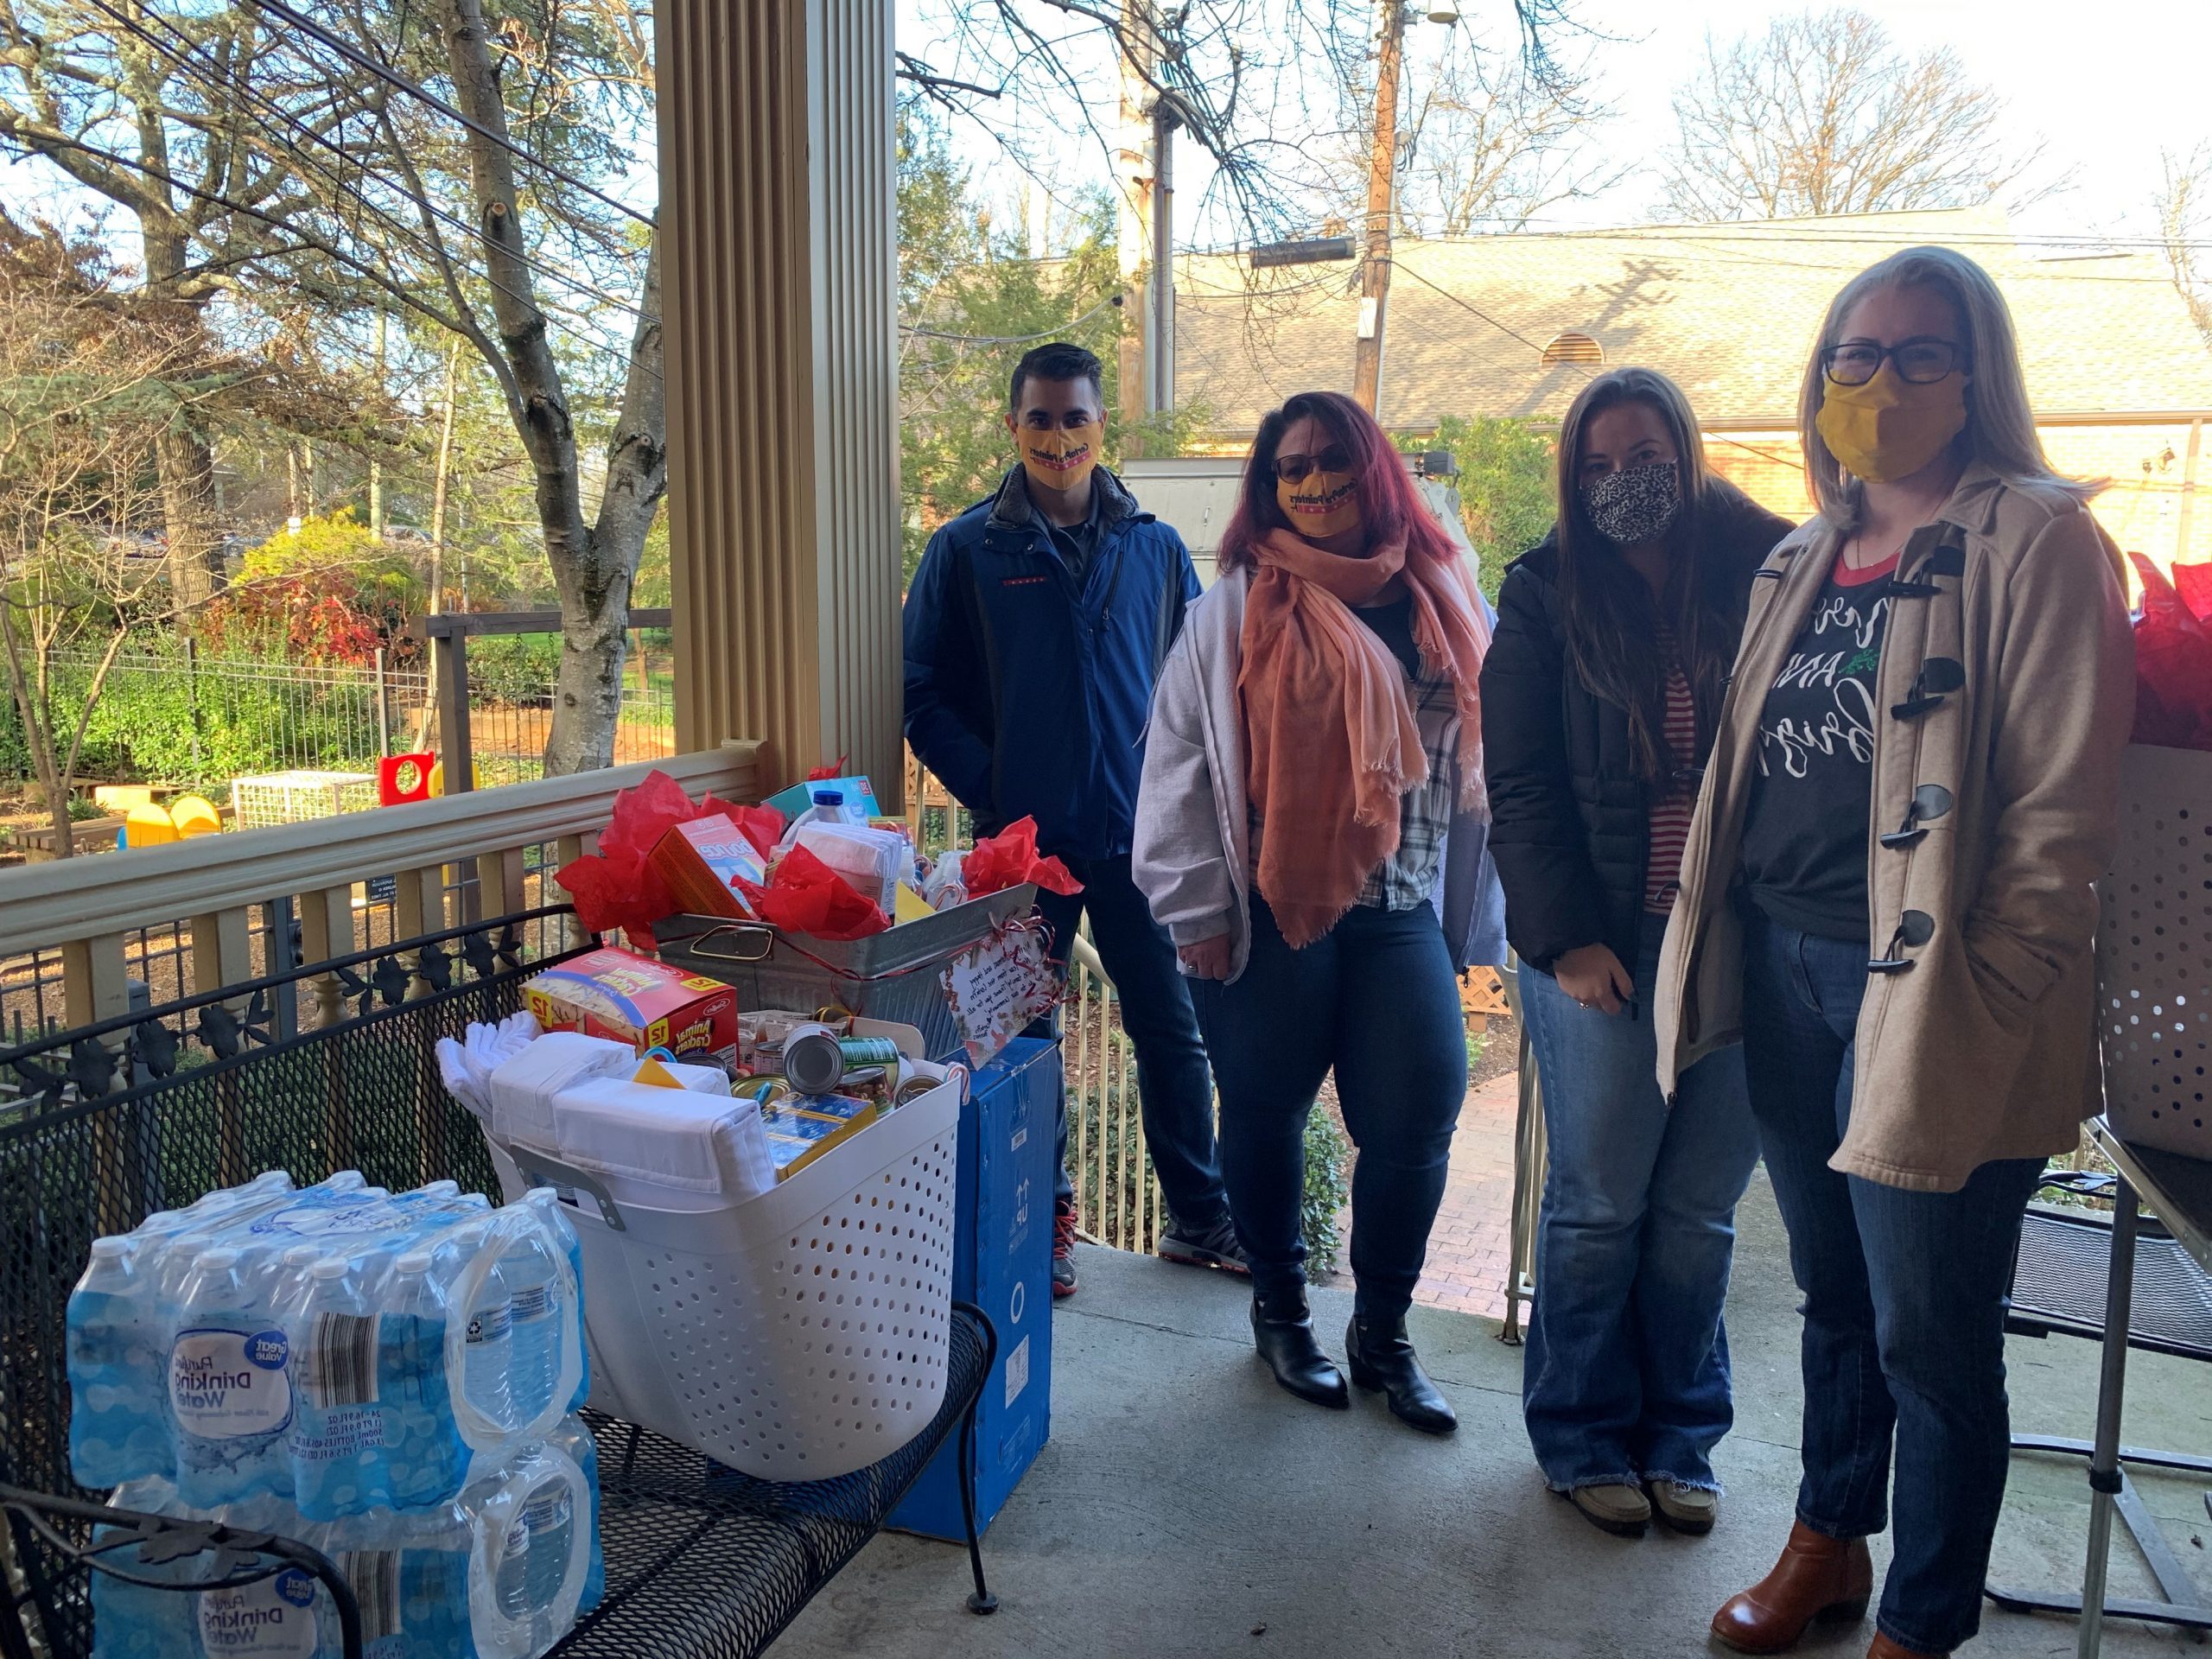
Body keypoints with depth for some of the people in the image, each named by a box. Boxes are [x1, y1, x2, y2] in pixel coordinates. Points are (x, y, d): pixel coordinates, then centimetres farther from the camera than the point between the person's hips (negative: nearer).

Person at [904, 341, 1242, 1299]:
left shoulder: (1155, 549, 8)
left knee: (1171, 1030, 9)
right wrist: (992, 798, -10)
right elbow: (927, 697, 0)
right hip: (1023, 846, -1)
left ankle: (1199, 1217, 25)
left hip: (1139, 841, 2)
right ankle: (1041, 1222, 26)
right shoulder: (966, 550, 1)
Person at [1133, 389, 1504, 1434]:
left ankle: (1383, 1331, 23)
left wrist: (1472, 916, 11)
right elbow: (1181, 762, -3)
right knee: (1267, 1116, 9)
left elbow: (1478, 758, 13)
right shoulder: (1236, 607, 0)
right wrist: (1198, 910, -7)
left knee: (1416, 1122, 1)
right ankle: (1280, 1309, 32)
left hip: (1402, 916, 3)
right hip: (1270, 911, -2)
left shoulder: (1439, 602, 10)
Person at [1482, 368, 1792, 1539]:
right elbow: (1521, 788, 0)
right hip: (1600, 947, -1)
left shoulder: (1764, 574, 5)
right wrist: (1566, 939, -9)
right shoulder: (1545, 596, 3)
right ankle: (1584, 1440, 24)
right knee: (1599, 1205, 6)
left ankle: (1678, 1437, 28)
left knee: (1699, 1209, 10)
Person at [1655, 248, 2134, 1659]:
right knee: (1834, 1295, 21)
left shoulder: (2034, 542, -7)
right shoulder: (1803, 565, 14)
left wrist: (1979, 1004, -16)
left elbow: (2064, 809, -13)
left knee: (1928, 1333, 5)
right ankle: (1828, 1544, 39)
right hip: (1783, 973, 6)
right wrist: (1723, 950, 10)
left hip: (1925, 999, -6)